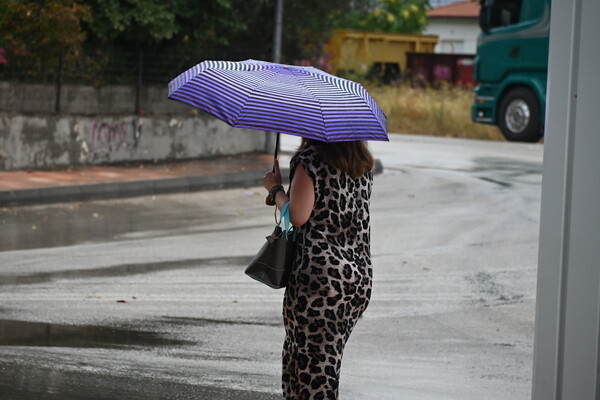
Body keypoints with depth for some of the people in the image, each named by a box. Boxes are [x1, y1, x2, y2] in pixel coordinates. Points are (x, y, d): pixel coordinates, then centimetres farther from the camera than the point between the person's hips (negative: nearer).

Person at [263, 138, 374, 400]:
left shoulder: (309, 160, -10)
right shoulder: (363, 162, 11)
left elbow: (297, 216, -15)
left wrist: (275, 188, 2)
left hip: (319, 274, -7)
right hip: (361, 277, 7)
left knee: (315, 361, -1)